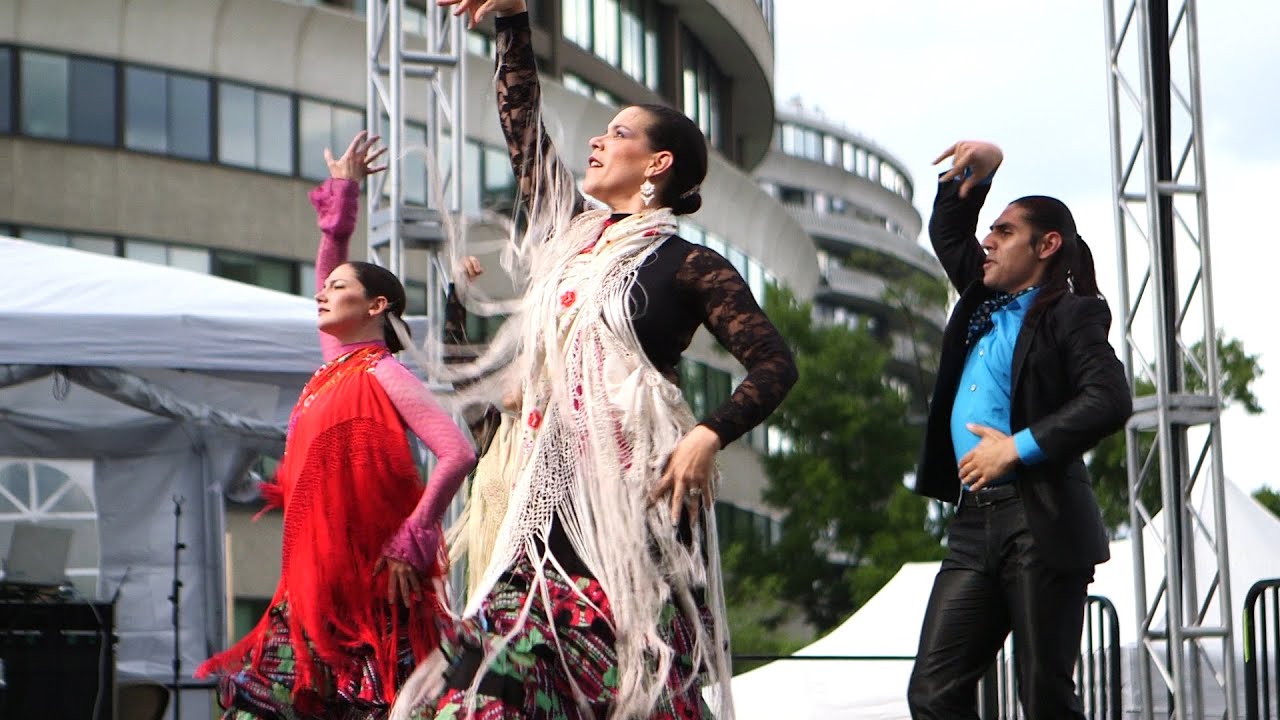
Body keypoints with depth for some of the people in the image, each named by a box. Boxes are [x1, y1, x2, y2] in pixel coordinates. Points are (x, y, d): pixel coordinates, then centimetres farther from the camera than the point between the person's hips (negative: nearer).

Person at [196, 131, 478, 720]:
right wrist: (341, 193, 26)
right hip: (314, 573, 8)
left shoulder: (383, 374, -8)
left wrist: (409, 545, -18)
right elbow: (324, 271, 28)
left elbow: (458, 453, -19)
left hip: (367, 580, -8)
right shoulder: (335, 366, 14)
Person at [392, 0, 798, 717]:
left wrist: (709, 436, -18)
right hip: (554, 490, 6)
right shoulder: (570, 233, 18)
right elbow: (523, 127, 25)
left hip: (638, 487, -6)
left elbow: (775, 363, -5)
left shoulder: (688, 265, 0)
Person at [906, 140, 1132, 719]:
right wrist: (978, 173, 19)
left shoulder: (1070, 314, -1)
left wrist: (1019, 447, -17)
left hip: (1039, 521, -8)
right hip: (974, 523, 8)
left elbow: (1110, 400, -15)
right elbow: (946, 233, 35)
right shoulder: (984, 303, 20)